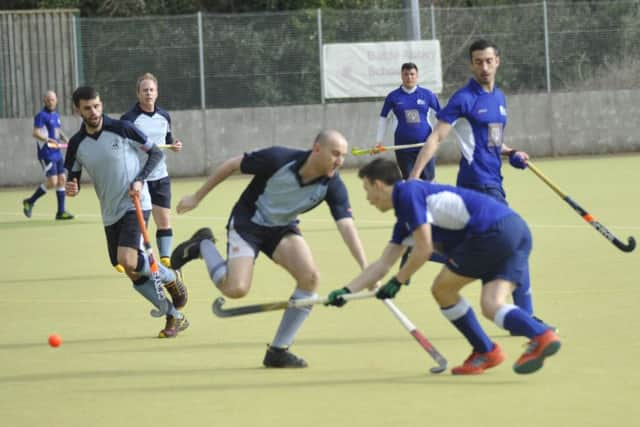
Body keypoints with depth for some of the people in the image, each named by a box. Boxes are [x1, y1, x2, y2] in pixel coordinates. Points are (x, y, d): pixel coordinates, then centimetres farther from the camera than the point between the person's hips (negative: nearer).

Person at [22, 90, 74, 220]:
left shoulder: (56, 115, 15)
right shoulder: (41, 116, -10)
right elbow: (35, 133, -21)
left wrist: (66, 139, 11)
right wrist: (49, 140, -34)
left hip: (57, 153, 8)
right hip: (46, 154, -8)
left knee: (61, 180, 5)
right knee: (52, 182, -12)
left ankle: (61, 211, 10)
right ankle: (30, 202, 5)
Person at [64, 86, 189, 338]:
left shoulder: (121, 129, -10)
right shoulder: (77, 144, 1)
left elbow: (155, 152, -2)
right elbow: (72, 179, 9)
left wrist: (140, 180, -15)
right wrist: (71, 189, -16)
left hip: (135, 205, -5)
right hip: (111, 214, 5)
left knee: (128, 261, -25)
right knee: (135, 275, 4)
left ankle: (171, 279, 4)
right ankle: (174, 317, 20)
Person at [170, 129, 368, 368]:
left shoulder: (332, 185, -20)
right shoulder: (278, 159, -28)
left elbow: (347, 226, -27)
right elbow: (232, 165, -14)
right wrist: (197, 197, -6)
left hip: (283, 227, 4)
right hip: (247, 222, -4)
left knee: (310, 276, -21)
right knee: (236, 289, -21)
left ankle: (278, 350, -7)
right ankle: (203, 245, 11)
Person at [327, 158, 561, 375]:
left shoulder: (408, 191, 0)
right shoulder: (405, 221, 28)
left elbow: (424, 250, -5)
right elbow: (383, 264, 31)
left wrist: (397, 282, 7)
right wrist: (346, 291, 25)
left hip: (492, 230, -9)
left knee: (443, 289, 7)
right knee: (491, 305, -1)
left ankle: (486, 351, 13)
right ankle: (541, 335, -25)